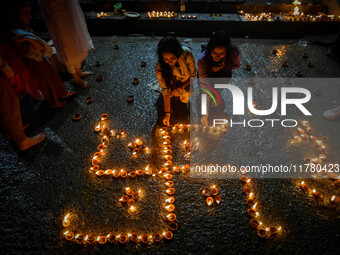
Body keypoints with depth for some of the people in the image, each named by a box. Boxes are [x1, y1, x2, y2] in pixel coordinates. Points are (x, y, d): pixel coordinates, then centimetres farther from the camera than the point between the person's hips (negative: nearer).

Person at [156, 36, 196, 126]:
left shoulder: (186, 54, -35)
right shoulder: (160, 68, -34)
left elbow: (193, 75, -18)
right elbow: (165, 90, -25)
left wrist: (181, 87, -30)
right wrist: (167, 112, -23)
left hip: (186, 81, 0)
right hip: (174, 83, 0)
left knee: (185, 99, -20)